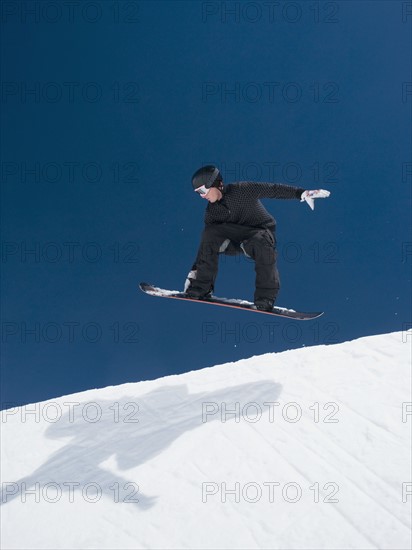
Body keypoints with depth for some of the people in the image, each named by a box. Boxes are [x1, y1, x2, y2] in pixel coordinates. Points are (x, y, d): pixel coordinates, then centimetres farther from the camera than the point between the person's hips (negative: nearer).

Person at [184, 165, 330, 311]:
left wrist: (303, 193, -25)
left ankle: (265, 298, -28)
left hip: (261, 232, -3)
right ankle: (200, 288, -17)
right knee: (209, 234, -23)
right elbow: (206, 244, 2)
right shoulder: (212, 211, -4)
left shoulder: (242, 190, -17)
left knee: (261, 242, -39)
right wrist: (194, 271, -1)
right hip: (236, 239, 4)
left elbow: (273, 190, -16)